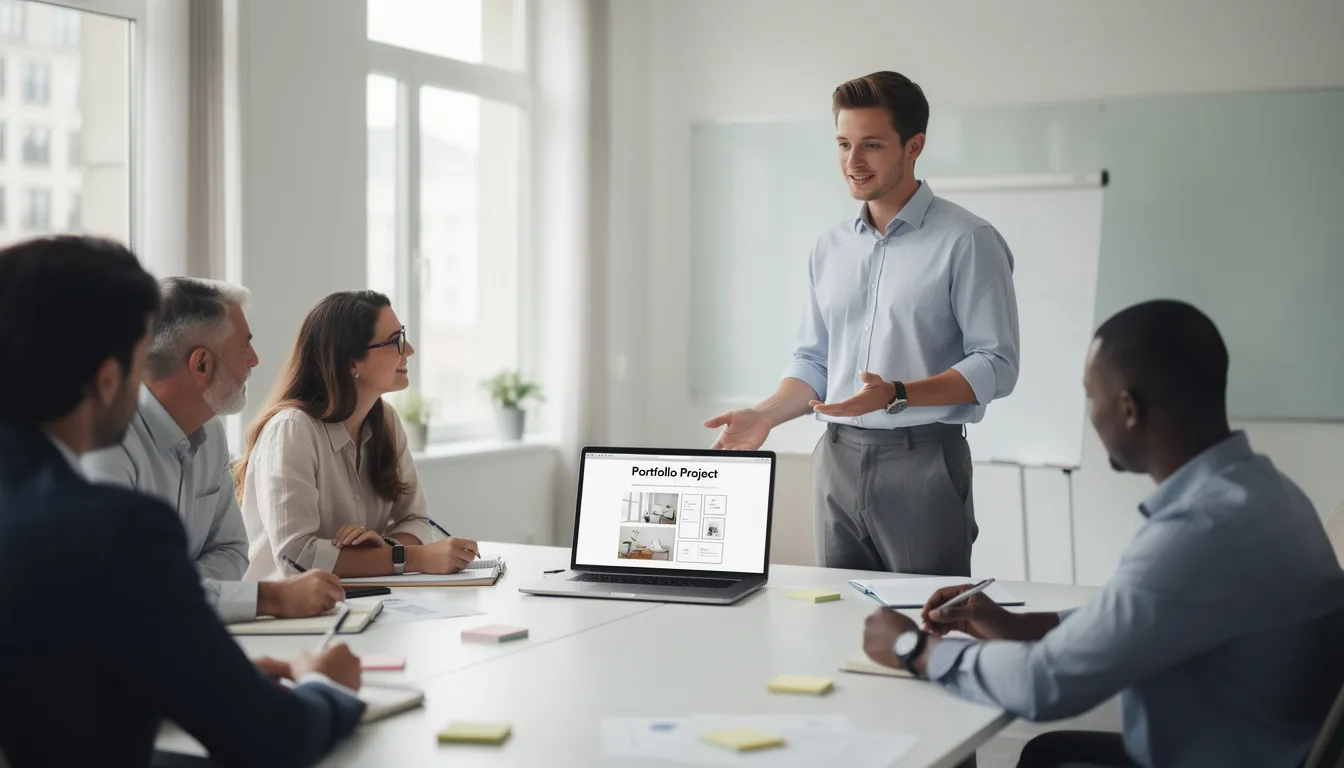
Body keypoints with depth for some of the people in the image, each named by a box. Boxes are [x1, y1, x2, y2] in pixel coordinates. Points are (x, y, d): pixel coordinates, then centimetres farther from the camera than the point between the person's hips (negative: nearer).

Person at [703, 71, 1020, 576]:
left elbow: (996, 365, -10)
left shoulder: (967, 241, -5)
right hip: (837, 460, 5)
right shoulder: (830, 248, 13)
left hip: (922, 461, -5)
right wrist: (766, 415, -1)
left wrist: (898, 395, -22)